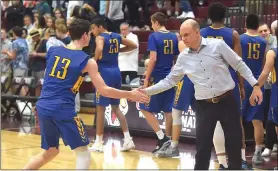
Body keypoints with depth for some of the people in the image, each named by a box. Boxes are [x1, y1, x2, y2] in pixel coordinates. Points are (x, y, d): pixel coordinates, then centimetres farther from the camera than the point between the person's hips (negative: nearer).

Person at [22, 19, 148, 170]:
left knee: (50, 151, 23)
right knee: (83, 153, 5)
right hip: (63, 110, -6)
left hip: (43, 107, 6)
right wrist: (130, 95, 6)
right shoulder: (87, 61, -5)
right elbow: (104, 91, -5)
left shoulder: (52, 50, 10)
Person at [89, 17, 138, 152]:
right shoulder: (117, 36, 13)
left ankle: (99, 143, 5)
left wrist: (95, 61, -13)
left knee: (100, 107, 1)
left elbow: (99, 49, -29)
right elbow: (133, 46, 21)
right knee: (116, 107, 15)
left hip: (104, 72, -7)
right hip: (116, 71, 7)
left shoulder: (100, 37, -8)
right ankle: (128, 139, 7)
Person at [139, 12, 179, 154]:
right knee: (168, 110, 11)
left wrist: (147, 78, -12)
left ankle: (162, 138, -7)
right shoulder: (174, 37, 8)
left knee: (145, 108, 2)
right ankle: (167, 140, 12)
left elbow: (153, 58, -17)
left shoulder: (154, 36, -10)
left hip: (157, 78, -6)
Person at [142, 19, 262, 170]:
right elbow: (170, 81, 9)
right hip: (204, 105, 2)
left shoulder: (217, 45, -6)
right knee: (202, 146, 1)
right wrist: (147, 91, 0)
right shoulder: (183, 58, 3)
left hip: (227, 101, -2)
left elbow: (239, 65, 0)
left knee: (234, 143, 4)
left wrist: (255, 85, -5)